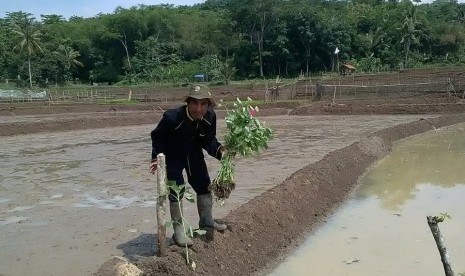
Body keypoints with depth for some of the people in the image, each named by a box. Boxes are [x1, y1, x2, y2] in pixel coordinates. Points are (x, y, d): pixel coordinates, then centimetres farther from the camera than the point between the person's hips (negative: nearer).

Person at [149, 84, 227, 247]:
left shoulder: (210, 117, -21)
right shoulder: (172, 117, -35)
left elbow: (208, 140, -6)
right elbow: (157, 136, -19)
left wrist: (218, 149, -23)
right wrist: (157, 157, -27)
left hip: (194, 154, 5)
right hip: (172, 156, -5)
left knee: (204, 185, 12)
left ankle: (206, 220, 34)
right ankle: (178, 230, 8)